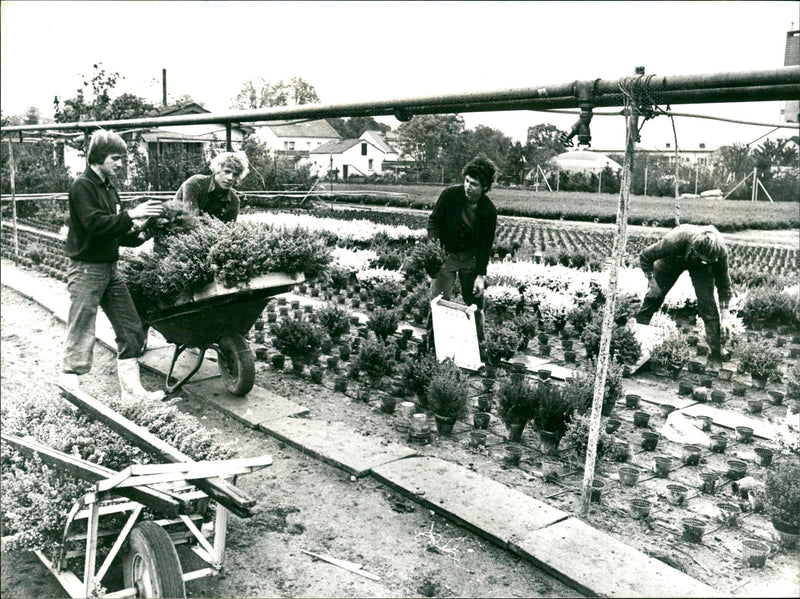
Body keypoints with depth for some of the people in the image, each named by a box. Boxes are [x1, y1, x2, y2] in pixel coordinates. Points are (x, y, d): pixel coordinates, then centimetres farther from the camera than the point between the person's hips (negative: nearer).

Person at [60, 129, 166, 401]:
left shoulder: (109, 189, 15)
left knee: (131, 331, 8)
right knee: (81, 337, -3)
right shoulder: (82, 186, -10)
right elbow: (96, 224, -24)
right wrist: (131, 215, -26)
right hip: (86, 269, -8)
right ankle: (68, 388, 11)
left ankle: (132, 390, 16)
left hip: (110, 269, 9)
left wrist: (138, 234, -1)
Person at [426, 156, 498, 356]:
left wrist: (480, 275, -13)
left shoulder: (489, 210, -12)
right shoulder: (450, 195, -14)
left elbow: (486, 245, -8)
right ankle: (433, 346, 4)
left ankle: (478, 347, 22)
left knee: (476, 302, 6)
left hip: (471, 258, 1)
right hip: (445, 254, -1)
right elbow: (433, 220, -4)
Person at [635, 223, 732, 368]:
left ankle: (715, 359, -5)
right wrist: (651, 282, -23)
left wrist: (724, 318, -20)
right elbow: (645, 256, -25)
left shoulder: (720, 252, -36)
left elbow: (724, 283, -20)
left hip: (700, 268, 0)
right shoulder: (675, 241, -44)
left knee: (708, 307, -14)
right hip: (672, 259, 0)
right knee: (653, 297, -1)